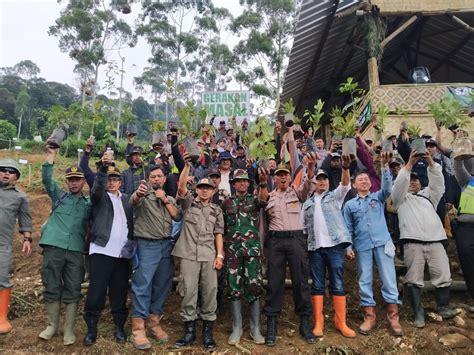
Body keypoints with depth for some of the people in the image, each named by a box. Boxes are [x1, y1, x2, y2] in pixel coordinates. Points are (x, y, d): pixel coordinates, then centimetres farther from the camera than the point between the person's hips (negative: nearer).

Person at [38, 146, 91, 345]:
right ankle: (52, 325, 23)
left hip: (76, 251, 1)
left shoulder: (88, 203, 14)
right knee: (51, 288, 6)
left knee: (72, 291, 3)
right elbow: (47, 179, -2)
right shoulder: (58, 195, 11)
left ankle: (69, 330, 15)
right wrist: (51, 155, -11)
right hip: (53, 247, 0)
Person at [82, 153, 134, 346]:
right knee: (96, 291, -1)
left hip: (122, 253, 3)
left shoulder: (127, 199, 16)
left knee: (119, 292, 8)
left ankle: (119, 327, 20)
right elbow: (97, 186, -17)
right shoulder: (99, 196, 6)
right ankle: (91, 328, 13)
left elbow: (131, 223, 15)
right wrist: (103, 167, -32)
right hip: (101, 251, -3)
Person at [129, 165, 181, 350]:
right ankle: (138, 327, -3)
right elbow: (133, 200, -22)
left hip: (166, 245, 5)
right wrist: (138, 193, -46)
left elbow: (177, 217, 5)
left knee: (162, 285, 8)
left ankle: (153, 321, 21)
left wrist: (165, 200, -6)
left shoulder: (170, 199, 17)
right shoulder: (144, 195, 1)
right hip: (147, 245, -5)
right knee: (143, 285, -8)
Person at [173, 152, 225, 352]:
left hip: (209, 255, 2)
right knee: (189, 291, 1)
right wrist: (187, 165, -16)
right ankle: (189, 330, 14)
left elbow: (218, 234, 11)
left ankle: (207, 331, 14)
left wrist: (220, 255, 2)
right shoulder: (189, 203, 10)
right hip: (189, 254, -2)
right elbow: (181, 186, -8)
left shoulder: (216, 210, 15)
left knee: (210, 291, 2)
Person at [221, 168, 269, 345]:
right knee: (234, 287, 3)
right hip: (233, 249, 1)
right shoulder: (227, 202, 10)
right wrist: (222, 247, 5)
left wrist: (263, 182, -36)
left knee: (254, 287, 1)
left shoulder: (254, 200, 7)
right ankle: (237, 328, 14)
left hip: (252, 248, -1)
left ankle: (255, 328, 13)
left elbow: (263, 199, -18)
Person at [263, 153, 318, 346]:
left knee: (300, 280, 2)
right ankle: (271, 325, 11)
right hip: (275, 241, 1)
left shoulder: (297, 192, 8)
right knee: (274, 282, 3)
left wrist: (311, 168, -29)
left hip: (296, 239, -1)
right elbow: (264, 219, 17)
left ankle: (304, 323, 14)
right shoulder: (269, 196, 13)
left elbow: (309, 185, -13)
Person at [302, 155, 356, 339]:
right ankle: (318, 323, 10)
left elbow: (346, 184, -9)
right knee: (317, 285, 4)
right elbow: (303, 227, 16)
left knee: (338, 284, 1)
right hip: (315, 247, 2)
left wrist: (346, 167, -26)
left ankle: (341, 322, 9)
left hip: (335, 244, -2)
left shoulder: (335, 196, 11)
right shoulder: (307, 203, 17)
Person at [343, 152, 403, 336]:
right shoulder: (350, 204, 11)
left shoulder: (378, 197, 12)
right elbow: (347, 228, 9)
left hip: (382, 243, 0)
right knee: (365, 281, 4)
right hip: (362, 247, 1)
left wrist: (384, 166, -19)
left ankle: (393, 317, 9)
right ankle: (369, 316, 15)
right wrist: (348, 247, -1)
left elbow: (387, 187, -9)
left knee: (389, 279, -1)